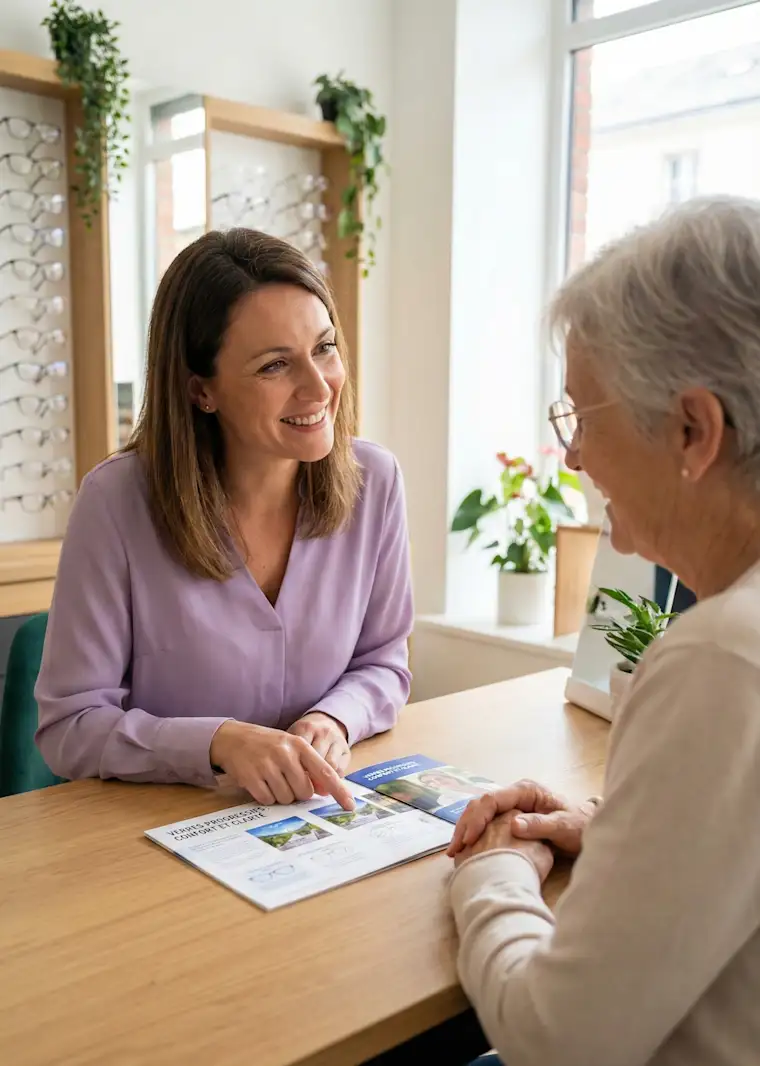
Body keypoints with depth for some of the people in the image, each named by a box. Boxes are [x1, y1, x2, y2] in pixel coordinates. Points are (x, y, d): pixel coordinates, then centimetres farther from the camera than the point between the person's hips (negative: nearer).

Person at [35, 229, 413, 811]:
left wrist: (335, 720, -14)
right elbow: (69, 727, -11)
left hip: (322, 818, 3)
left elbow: (383, 663, 6)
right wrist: (220, 742, -26)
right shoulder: (117, 501, -16)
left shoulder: (375, 482, -6)